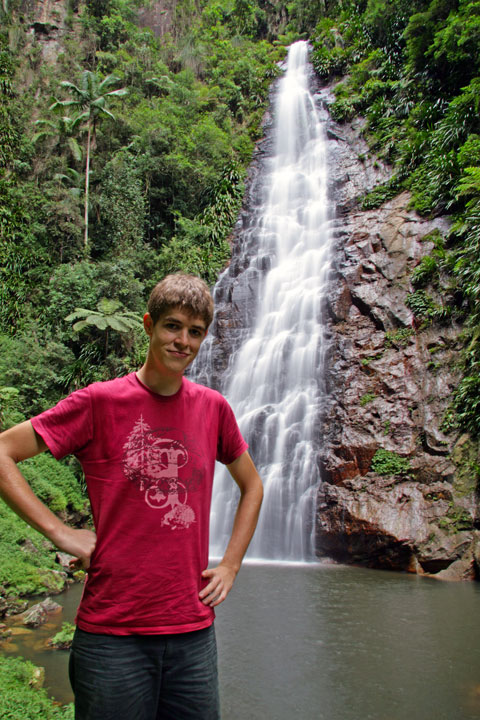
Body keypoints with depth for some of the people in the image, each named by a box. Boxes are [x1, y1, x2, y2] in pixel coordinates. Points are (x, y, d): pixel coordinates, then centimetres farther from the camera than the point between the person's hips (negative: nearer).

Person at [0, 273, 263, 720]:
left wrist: (229, 565, 10)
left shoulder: (212, 407, 4)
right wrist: (60, 532, -12)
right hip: (113, 634, -3)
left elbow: (252, 486, 18)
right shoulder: (99, 402, -7)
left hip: (193, 632, 4)